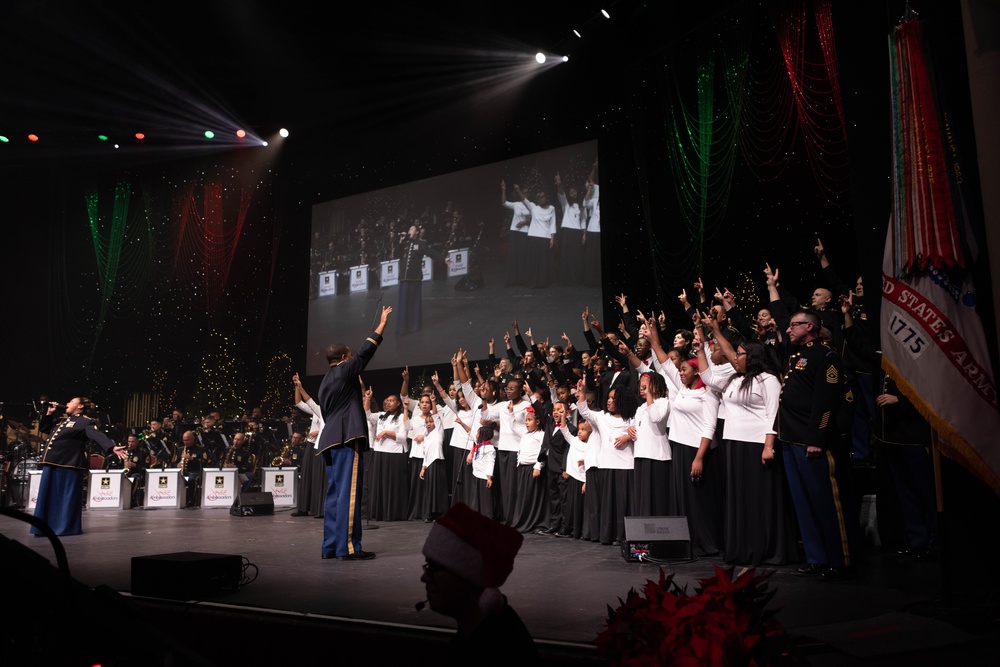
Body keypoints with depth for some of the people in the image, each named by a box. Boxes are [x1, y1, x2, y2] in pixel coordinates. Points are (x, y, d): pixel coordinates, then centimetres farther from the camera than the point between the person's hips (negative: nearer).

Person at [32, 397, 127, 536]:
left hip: (69, 465, -8)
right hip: (51, 463, 8)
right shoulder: (63, 420, 21)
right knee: (48, 496, 11)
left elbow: (97, 436, -21)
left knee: (68, 497, -1)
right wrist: (49, 413, 18)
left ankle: (66, 527, 8)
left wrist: (112, 447, -37)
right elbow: (43, 427, 34)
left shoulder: (86, 422, -6)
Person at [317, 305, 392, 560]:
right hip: (347, 438, -9)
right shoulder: (345, 371, -3)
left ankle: (330, 546, 11)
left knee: (335, 493, 9)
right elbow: (366, 352, -3)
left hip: (331, 439, 9)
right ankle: (348, 547, -12)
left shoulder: (325, 381, 22)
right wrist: (382, 323, 4)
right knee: (348, 493, -10)